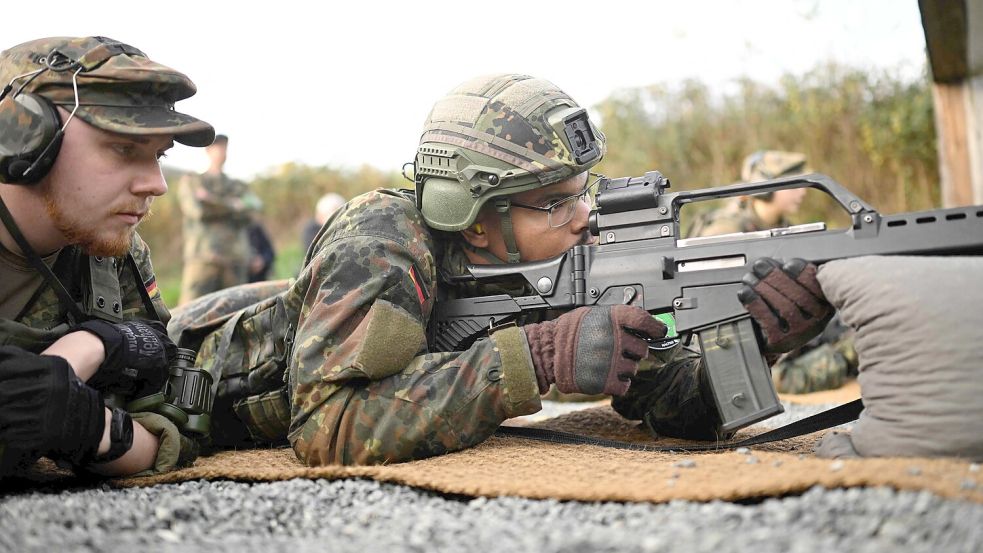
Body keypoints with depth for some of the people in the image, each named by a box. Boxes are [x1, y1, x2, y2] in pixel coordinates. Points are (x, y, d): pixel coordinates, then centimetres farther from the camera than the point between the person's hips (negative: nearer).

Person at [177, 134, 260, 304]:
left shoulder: (238, 187, 23)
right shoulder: (191, 181, 17)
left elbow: (252, 208, 1)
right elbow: (196, 210, -3)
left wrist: (213, 201, -3)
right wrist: (233, 206, 3)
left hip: (235, 260, 3)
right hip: (203, 257, -3)